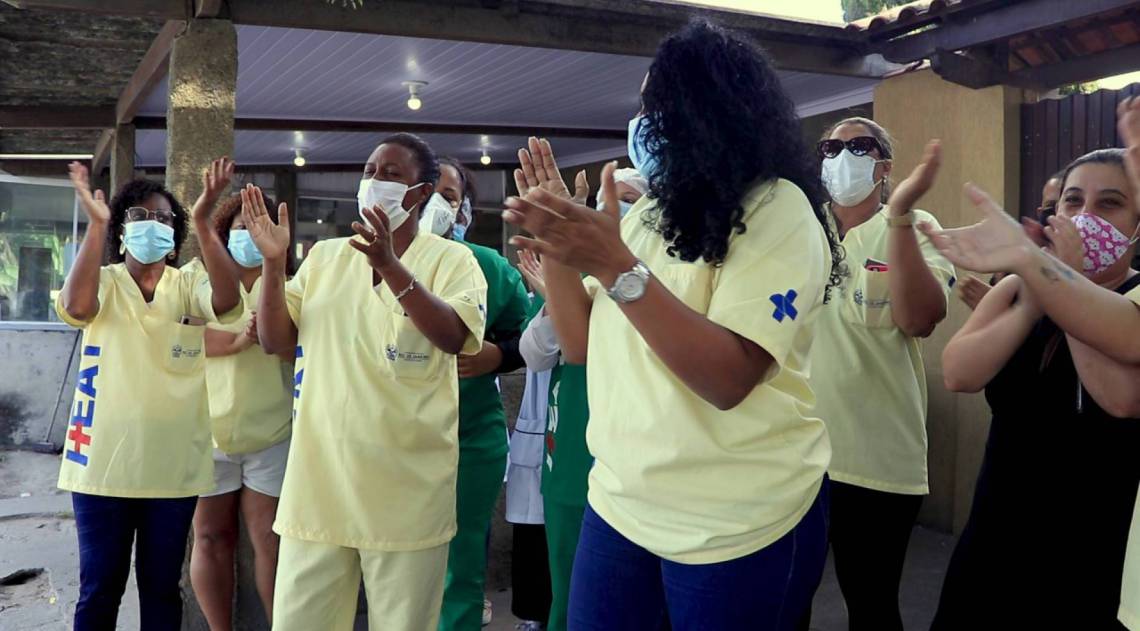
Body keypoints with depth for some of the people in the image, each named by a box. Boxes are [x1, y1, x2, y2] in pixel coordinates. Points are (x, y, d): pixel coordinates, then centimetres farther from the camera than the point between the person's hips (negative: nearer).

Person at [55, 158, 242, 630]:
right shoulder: (102, 282, 1)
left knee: (162, 586, 13)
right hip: (104, 463, -1)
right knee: (99, 588, 8)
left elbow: (227, 301, -19)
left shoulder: (189, 285, 3)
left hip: (174, 465, 1)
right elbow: (76, 307, -22)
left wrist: (202, 222, -28)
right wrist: (96, 224, -27)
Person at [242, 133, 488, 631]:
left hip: (407, 488, -3)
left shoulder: (451, 259, -2)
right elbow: (274, 341, 6)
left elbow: (454, 336, -19)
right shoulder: (324, 257, 11)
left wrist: (390, 265, -29)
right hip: (319, 480, 4)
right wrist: (272, 259, -7)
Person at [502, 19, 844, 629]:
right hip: (621, 502, 7)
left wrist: (617, 267, -29)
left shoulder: (777, 211, -13)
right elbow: (581, 345, 9)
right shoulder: (645, 215, 10)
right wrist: (553, 244, -3)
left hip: (737, 524, -6)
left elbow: (728, 379, -23)